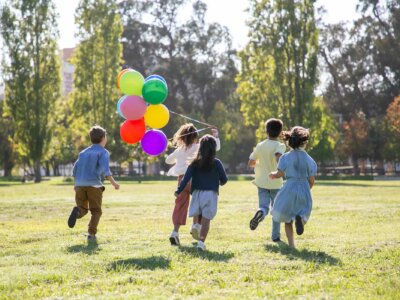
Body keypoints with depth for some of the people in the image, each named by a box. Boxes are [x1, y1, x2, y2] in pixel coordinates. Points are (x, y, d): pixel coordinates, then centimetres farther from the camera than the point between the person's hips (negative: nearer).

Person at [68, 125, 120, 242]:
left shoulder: (83, 152, 19)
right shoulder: (103, 152, 2)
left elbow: (75, 171, 17)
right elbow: (105, 170, -13)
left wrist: (76, 184, 31)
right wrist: (114, 183, -8)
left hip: (80, 185, 4)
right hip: (94, 185, -4)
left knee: (83, 209, 12)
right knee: (96, 211, 9)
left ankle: (77, 211, -23)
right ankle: (91, 234, -7)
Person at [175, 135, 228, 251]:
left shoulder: (195, 163, 1)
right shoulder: (216, 163, -3)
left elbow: (186, 178, -7)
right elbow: (224, 179, 2)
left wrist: (179, 191, -4)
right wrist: (220, 183, 24)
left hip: (197, 193, 2)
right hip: (211, 194, -2)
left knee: (199, 218, 17)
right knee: (206, 219, -4)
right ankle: (201, 241, -15)